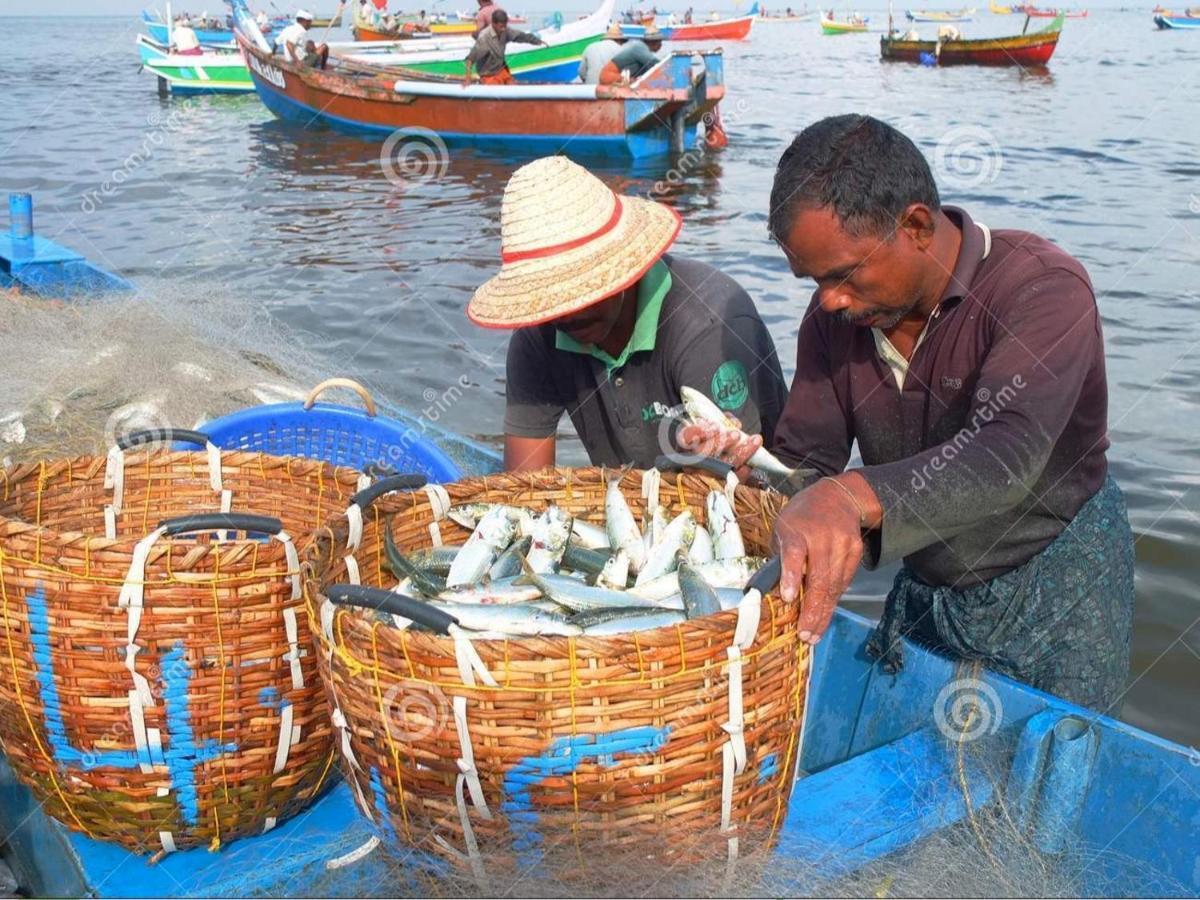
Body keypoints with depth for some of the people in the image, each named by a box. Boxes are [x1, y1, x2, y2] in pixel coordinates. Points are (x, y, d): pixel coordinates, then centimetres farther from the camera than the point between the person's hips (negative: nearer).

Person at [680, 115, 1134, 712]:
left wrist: (855, 496, -57)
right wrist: (749, 462, -31)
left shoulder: (1044, 287, -25)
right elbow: (802, 465, -8)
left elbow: (1007, 453, -41)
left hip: (1055, 589, -5)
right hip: (923, 589, 5)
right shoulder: (836, 314, -6)